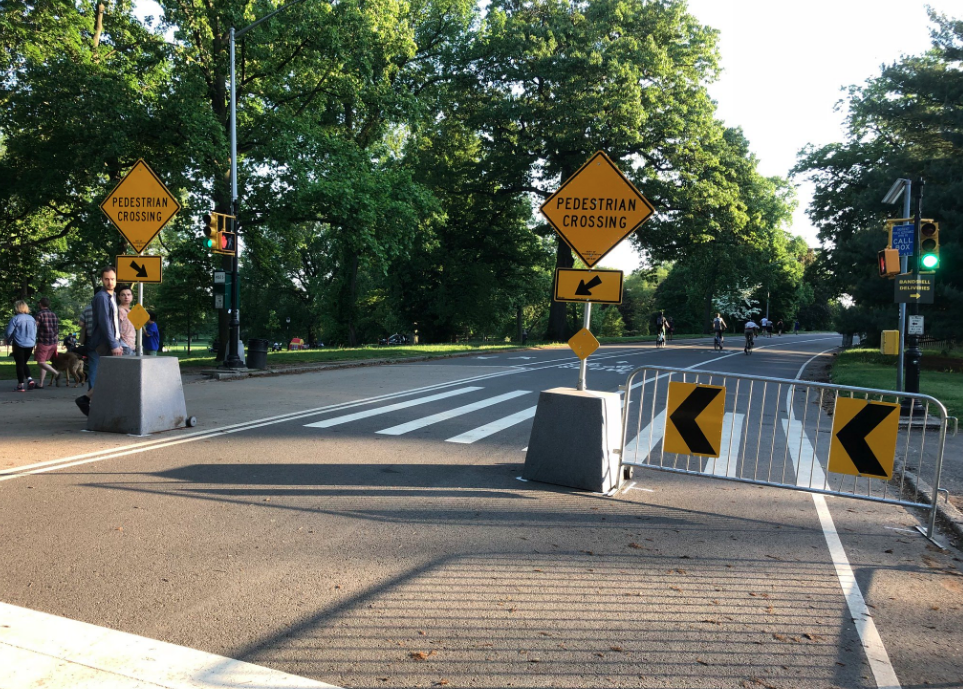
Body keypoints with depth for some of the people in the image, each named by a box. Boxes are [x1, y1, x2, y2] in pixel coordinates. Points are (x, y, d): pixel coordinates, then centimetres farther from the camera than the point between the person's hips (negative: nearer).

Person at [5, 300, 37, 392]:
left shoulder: (15, 319, -12)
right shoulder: (32, 319, 6)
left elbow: (9, 332, -8)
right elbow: (35, 332, 14)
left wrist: (9, 342, 11)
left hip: (19, 345, -5)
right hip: (30, 345, 5)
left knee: (19, 364, 4)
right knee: (24, 363, 20)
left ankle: (20, 385, 5)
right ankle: (30, 380, 2)